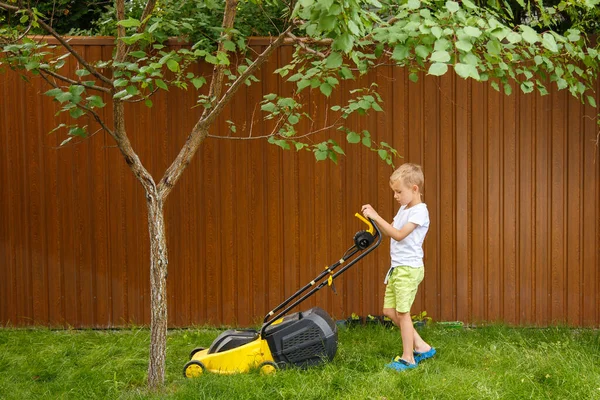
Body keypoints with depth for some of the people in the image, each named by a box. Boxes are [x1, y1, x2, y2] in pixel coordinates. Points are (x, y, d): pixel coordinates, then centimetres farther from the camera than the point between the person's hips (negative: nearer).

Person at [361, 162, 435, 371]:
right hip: (397, 267, 10)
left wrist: (376, 217, -23)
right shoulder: (404, 209, 15)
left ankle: (408, 358, 6)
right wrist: (374, 216, 4)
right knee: (389, 310, 12)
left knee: (402, 312, -5)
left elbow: (399, 235, -22)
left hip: (409, 268, -10)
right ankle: (421, 347, 21)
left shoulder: (419, 211, -15)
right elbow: (390, 231, 18)